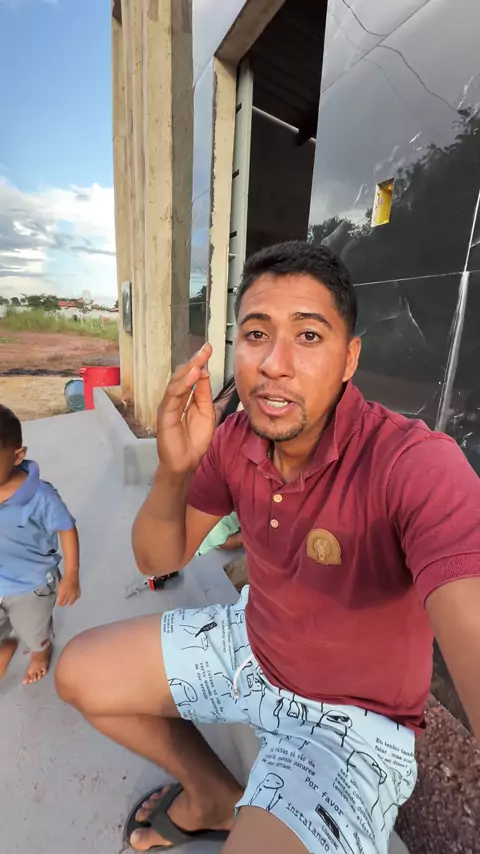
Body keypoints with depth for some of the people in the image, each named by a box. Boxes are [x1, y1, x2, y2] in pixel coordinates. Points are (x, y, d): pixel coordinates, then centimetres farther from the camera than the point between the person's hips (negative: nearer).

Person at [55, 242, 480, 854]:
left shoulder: (418, 465, -30)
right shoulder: (235, 439, -13)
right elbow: (160, 560, -9)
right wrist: (173, 471, -27)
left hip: (350, 716, -3)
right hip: (251, 643, 5)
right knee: (80, 672, 9)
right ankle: (217, 797, 29)